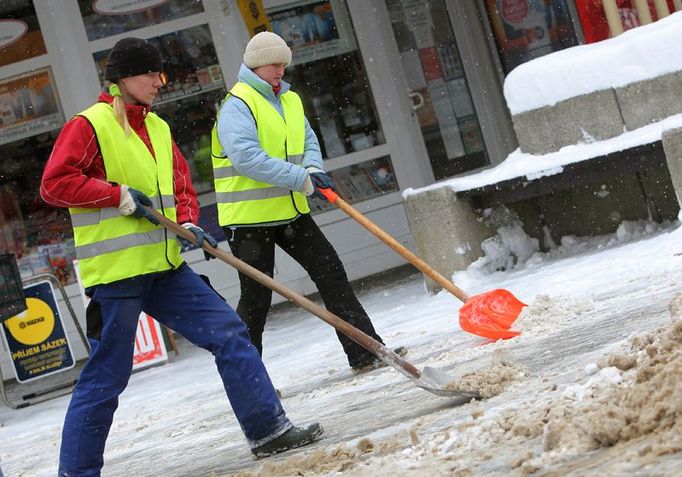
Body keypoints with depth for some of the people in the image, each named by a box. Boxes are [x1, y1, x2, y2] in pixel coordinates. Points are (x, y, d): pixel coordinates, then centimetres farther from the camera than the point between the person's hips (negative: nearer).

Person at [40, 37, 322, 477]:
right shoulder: (89, 126, -8)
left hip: (164, 267, 8)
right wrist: (119, 195, -18)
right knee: (108, 374, -3)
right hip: (115, 272, -8)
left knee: (228, 332, 3)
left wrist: (187, 223, -1)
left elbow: (181, 186, 19)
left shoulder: (158, 127, 16)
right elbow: (55, 184, -14)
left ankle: (269, 429, 8)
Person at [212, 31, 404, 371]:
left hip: (290, 211, 8)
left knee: (331, 272, 4)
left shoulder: (290, 100, 14)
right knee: (256, 299, -2)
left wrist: (314, 170, -11)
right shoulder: (237, 106, -14)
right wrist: (301, 179, -27)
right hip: (249, 218, -8)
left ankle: (366, 352, 9)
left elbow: (308, 141, 14)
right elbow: (246, 158, -26)